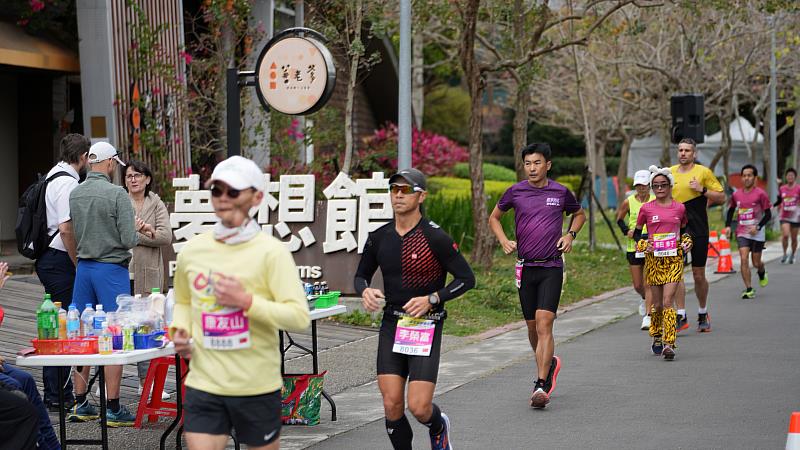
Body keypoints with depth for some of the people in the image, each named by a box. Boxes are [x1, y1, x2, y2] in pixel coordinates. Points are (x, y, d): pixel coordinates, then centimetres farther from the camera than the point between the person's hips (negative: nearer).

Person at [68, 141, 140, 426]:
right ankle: (113, 409, -1)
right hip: (111, 268, -6)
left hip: (83, 268, 6)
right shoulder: (117, 194, -14)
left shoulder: (74, 194, 4)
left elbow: (72, 234, 9)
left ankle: (80, 404, 16)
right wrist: (135, 230, 5)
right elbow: (128, 240, -16)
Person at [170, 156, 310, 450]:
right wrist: (180, 330, 4)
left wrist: (247, 301, -23)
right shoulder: (192, 251, 6)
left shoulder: (271, 252, -8)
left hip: (257, 387, -3)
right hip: (203, 384, 3)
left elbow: (300, 317, -15)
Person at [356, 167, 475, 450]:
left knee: (419, 407, -8)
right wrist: (365, 291, -6)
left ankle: (438, 427, 28)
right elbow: (361, 274, 17)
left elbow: (466, 278, -6)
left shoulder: (435, 237, -10)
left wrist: (431, 299, -17)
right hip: (391, 325, 4)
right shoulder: (379, 237, 4)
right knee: (392, 406, -4)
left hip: (426, 327, -4)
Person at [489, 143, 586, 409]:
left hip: (552, 267, -2)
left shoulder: (561, 193, 0)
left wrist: (570, 235, 2)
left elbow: (579, 214, 20)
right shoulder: (515, 192, 2)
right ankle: (550, 363, 39)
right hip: (526, 267, 3)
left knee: (544, 324, -15)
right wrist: (504, 241, 0)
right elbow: (494, 218, 17)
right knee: (532, 327, 11)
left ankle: (541, 386, -17)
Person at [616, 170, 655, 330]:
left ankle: (648, 316, -8)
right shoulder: (628, 202, 1)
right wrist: (626, 231, 0)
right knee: (637, 285, 9)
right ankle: (644, 299, 42)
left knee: (648, 283, -10)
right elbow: (619, 218, 16)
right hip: (634, 247, 3)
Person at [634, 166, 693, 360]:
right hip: (653, 259, 1)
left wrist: (686, 242, 1)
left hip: (674, 259, -1)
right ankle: (656, 337, 29)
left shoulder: (679, 208, 5)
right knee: (657, 303, 7)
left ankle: (669, 344, -14)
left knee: (668, 301, -12)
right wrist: (643, 244, -8)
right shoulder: (646, 209, 2)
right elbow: (637, 232, 11)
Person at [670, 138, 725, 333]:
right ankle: (681, 316, -7)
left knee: (699, 276, 5)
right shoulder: (670, 172, 8)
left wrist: (702, 190, -14)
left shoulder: (704, 172, -1)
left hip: (698, 230, -2)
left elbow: (721, 197, -1)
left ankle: (703, 314, 24)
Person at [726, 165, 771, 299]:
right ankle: (749, 290, -11)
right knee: (744, 259, -14)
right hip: (742, 233, 2)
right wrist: (728, 225, 8)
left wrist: (758, 227, -18)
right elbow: (731, 210, 21)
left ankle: (762, 274, 44)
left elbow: (768, 215, -6)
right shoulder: (736, 195, 3)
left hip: (757, 234, -2)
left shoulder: (760, 194, -8)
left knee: (756, 263, 7)